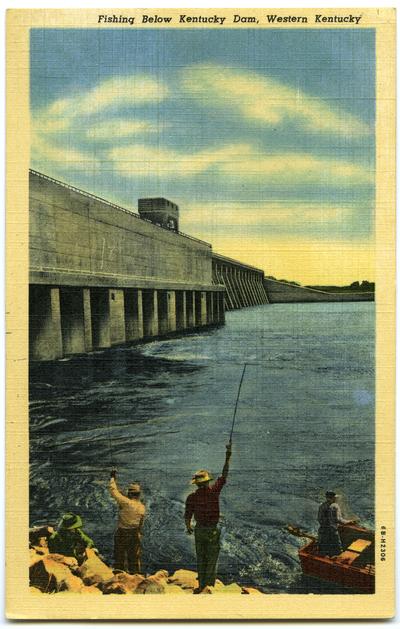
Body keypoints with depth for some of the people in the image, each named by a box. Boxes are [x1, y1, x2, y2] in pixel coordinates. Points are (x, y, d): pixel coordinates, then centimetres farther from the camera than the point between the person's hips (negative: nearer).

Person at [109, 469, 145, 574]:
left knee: (120, 556, 10)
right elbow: (141, 523, 8)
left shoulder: (126, 502, -20)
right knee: (134, 557, 15)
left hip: (122, 533, -4)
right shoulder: (142, 507, -3)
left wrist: (113, 478, -5)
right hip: (135, 534, 4)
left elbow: (113, 491, -16)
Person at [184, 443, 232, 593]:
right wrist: (228, 456, 2)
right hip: (212, 531, -2)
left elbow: (187, 516, -4)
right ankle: (208, 584, -4)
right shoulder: (214, 491, -11)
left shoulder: (191, 497, -8)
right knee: (211, 559, 5)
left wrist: (188, 528, 18)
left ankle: (202, 585, 20)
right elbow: (224, 475, -4)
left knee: (201, 559, 15)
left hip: (199, 530, 2)